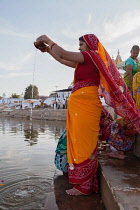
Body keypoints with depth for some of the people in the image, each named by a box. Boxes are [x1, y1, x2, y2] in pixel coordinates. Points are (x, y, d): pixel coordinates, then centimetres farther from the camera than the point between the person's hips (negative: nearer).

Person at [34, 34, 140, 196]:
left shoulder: (91, 56, -2)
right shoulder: (85, 61, 24)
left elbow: (63, 54, -7)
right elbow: (62, 60, 29)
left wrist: (49, 40, 6)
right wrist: (47, 49, 27)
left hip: (85, 103, -9)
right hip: (80, 103, 9)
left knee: (83, 141, -5)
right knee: (81, 141, 11)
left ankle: (83, 186, 6)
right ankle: (85, 182, 24)